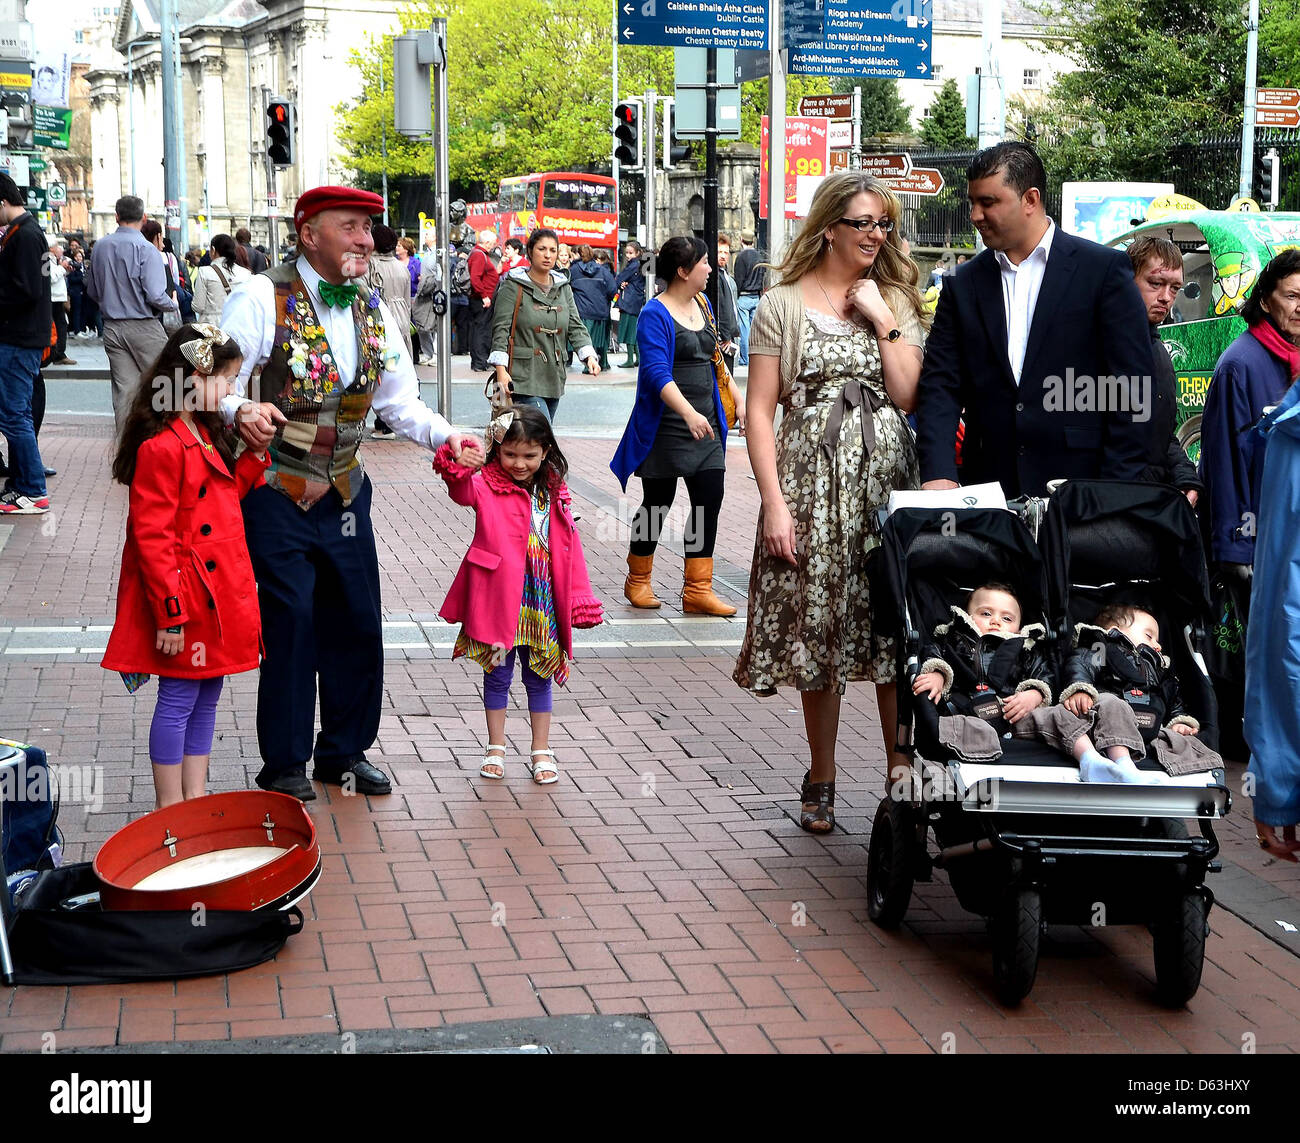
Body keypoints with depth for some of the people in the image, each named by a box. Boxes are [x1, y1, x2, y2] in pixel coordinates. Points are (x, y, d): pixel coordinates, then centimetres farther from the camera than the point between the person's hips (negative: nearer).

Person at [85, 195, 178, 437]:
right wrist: (173, 305, 1)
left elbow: (92, 290, 15)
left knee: (124, 388, 6)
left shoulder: (100, 247, 6)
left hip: (112, 327, 5)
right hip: (143, 326, -5)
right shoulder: (146, 249, -13)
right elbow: (155, 296, -19)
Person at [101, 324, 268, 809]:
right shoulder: (161, 448, -20)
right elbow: (152, 537, -21)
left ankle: (195, 796, 25)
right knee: (178, 700, 0)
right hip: (186, 599, -10)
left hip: (218, 596, 10)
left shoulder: (204, 434, 11)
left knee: (207, 696, 15)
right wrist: (170, 614, -21)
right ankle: (170, 808, 11)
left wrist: (254, 454, 10)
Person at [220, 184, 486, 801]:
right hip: (275, 495, -6)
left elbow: (400, 401, 14)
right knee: (290, 625, -3)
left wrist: (445, 435, -4)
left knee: (356, 624, 10)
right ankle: (284, 766, 13)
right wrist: (241, 411, -36)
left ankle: (345, 751, 27)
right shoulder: (261, 299, -12)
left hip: (344, 494, 6)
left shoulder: (374, 313, 8)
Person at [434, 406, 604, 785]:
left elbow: (569, 547, 7)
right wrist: (454, 465, -49)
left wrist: (579, 597, 4)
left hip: (542, 602, 2)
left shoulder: (555, 493, 5)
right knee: (497, 675, 10)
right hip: (498, 598, -2)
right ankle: (496, 748, 25)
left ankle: (541, 751, 23)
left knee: (539, 678, 12)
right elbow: (463, 488, -27)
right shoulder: (487, 486, -5)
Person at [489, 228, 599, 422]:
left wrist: (589, 356, -7)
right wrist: (501, 369, -16)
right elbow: (501, 329, -6)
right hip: (524, 377, -6)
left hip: (553, 377, 6)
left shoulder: (563, 288, 15)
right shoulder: (513, 286, -2)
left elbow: (575, 326, 11)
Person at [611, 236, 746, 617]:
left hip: (706, 425, 7)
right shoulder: (654, 315, -13)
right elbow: (658, 372, -23)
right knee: (657, 505, 4)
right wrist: (689, 413, -34)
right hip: (667, 427, -7)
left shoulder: (703, 305, 12)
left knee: (709, 500, 0)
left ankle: (697, 589, 5)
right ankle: (638, 581, 23)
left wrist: (738, 399, 19)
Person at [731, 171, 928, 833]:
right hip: (813, 480, -2)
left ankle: (902, 772, 9)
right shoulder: (783, 305, 3)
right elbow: (759, 412, -2)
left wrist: (883, 321, -6)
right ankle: (822, 780, 16)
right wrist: (774, 502, -10)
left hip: (887, 480, 2)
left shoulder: (896, 301, 12)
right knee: (816, 628, 3)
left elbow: (907, 397, 1)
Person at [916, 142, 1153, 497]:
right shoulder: (963, 284, 11)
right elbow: (941, 385, 4)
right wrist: (938, 474, -12)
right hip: (990, 491, 3)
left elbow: (1131, 390, -3)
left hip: (1080, 489, -3)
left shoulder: (1105, 269, 0)